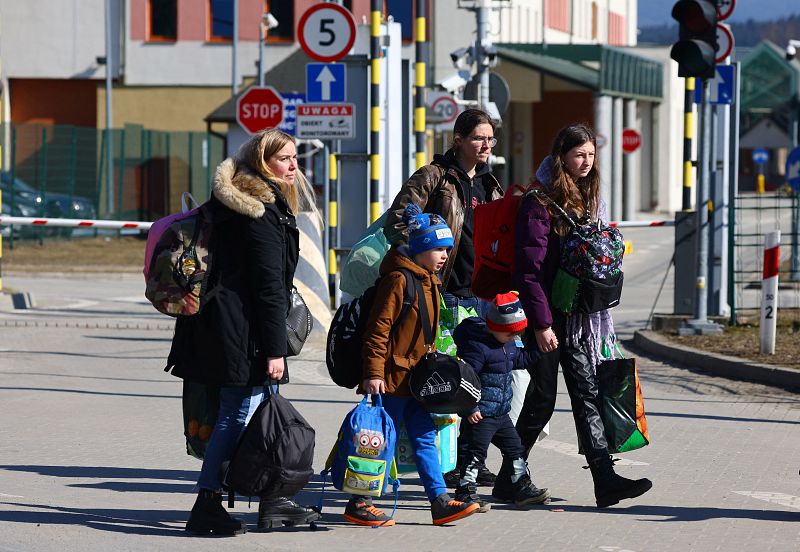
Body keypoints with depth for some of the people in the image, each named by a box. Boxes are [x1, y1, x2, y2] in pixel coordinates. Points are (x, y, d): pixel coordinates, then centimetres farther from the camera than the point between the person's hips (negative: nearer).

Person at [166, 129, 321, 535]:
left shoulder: (237, 200, 15)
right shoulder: (263, 212, -16)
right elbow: (269, 284, -18)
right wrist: (275, 348, -17)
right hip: (243, 329, -11)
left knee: (262, 410, 16)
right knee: (238, 414, -6)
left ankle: (271, 500, 23)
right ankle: (206, 507, -4)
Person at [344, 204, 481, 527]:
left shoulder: (429, 282, 14)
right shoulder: (398, 280, -15)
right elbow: (378, 329, -19)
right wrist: (373, 372, -22)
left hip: (418, 379, 9)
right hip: (393, 378, -9)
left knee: (425, 439, 8)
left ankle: (440, 502, 9)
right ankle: (358, 504, 6)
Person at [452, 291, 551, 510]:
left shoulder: (508, 344, 8)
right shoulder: (477, 346, -21)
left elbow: (519, 359, 28)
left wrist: (539, 350, 16)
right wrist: (470, 408, -24)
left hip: (501, 412, 10)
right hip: (480, 414, -9)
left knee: (514, 447, 17)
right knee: (477, 451, -9)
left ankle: (522, 487, 28)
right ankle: (465, 490, -4)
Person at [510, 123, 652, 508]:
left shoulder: (589, 199, 14)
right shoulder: (540, 202, -11)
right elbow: (529, 268, -15)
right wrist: (540, 323, -19)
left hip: (581, 315, 7)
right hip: (549, 316, -6)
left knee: (586, 393, -1)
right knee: (542, 398, 0)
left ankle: (605, 480, -9)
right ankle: (510, 478, 14)